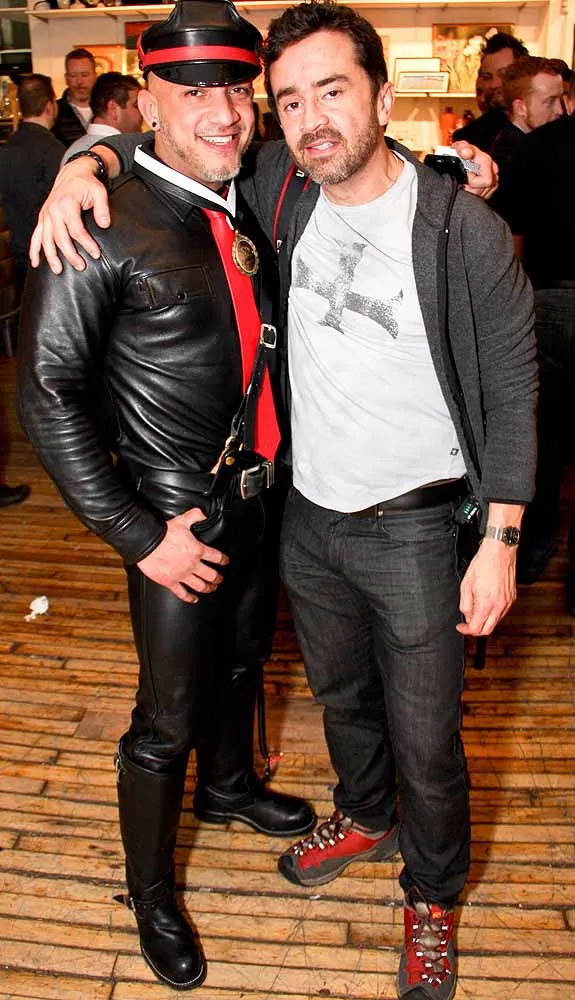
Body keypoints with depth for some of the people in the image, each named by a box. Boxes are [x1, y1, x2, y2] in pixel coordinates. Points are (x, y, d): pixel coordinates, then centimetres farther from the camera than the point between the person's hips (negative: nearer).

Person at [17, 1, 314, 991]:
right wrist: (140, 533, -19)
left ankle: (229, 786, 55)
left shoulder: (247, 211, 3)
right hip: (181, 519, -7)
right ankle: (150, 894, 32)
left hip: (260, 499, 7)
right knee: (169, 717, 7)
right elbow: (47, 396, -17)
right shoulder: (103, 231, -18)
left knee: (242, 662, 26)